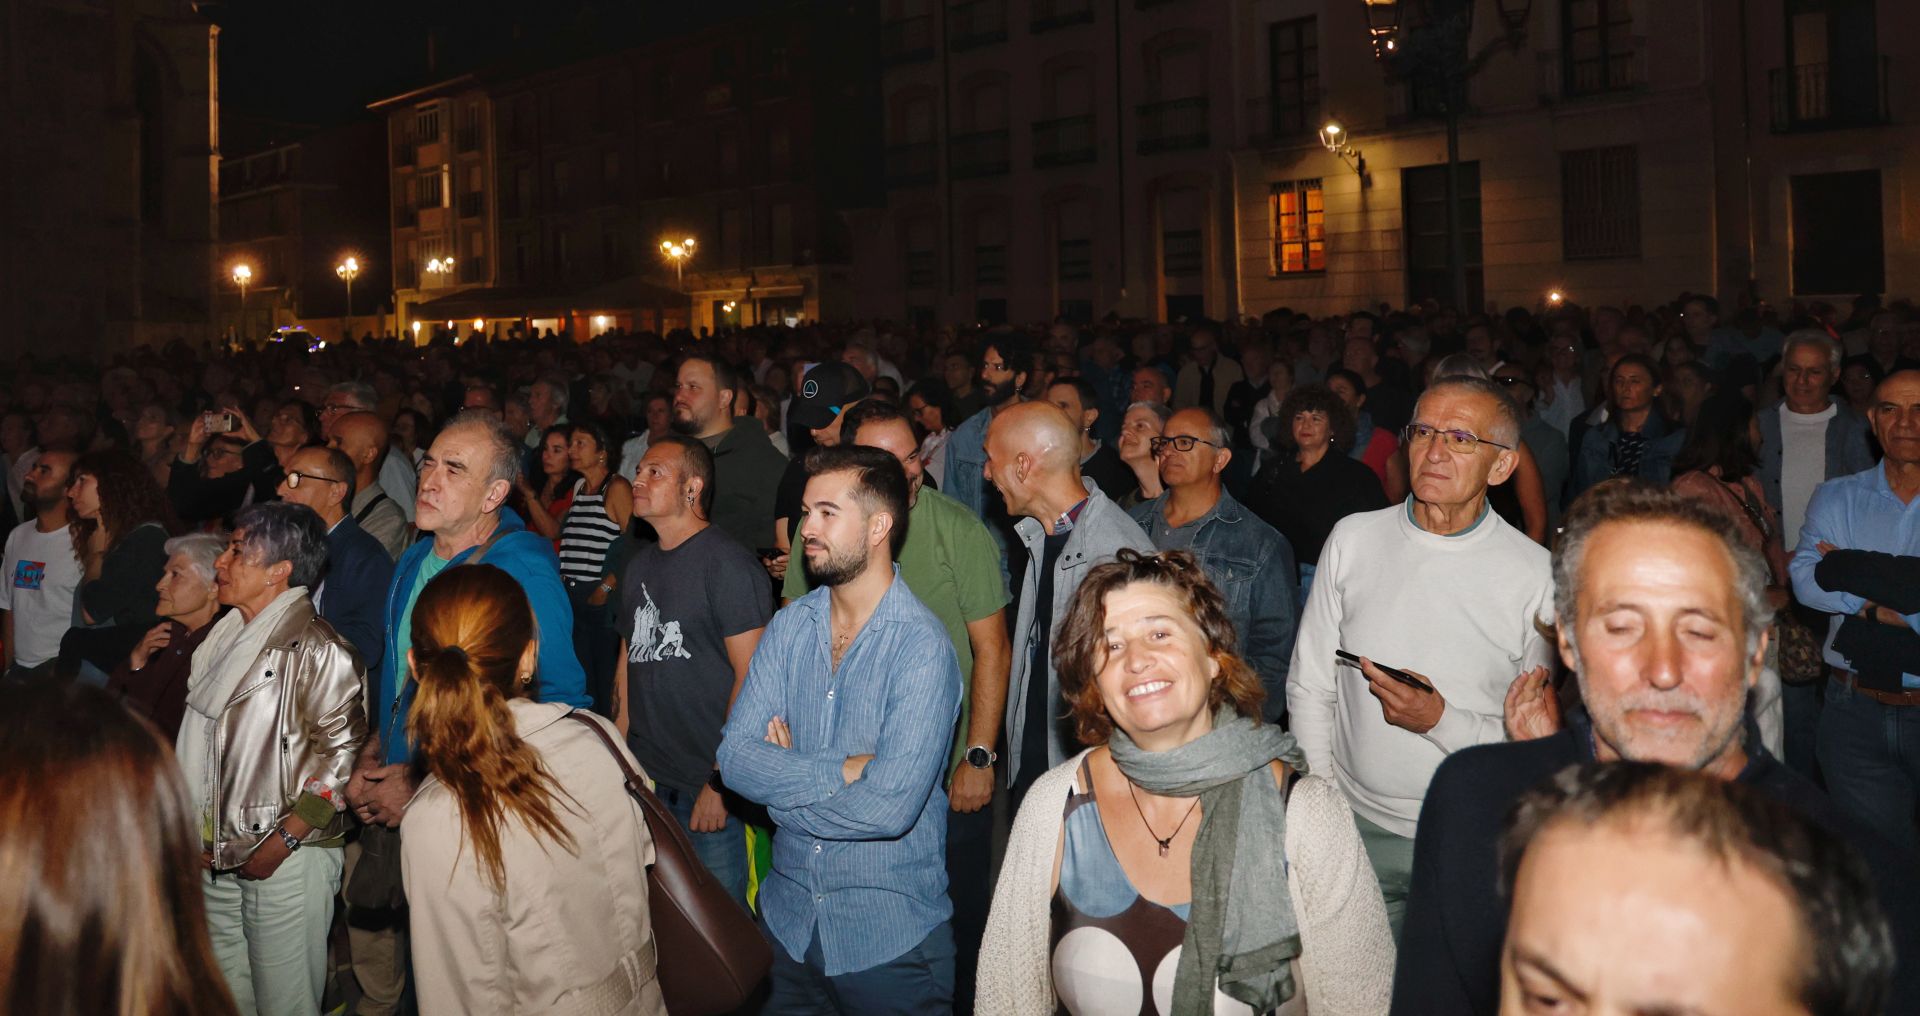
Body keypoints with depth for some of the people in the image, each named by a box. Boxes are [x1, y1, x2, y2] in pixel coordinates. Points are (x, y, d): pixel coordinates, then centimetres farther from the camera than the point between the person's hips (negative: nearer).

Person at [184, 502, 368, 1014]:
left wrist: (282, 842, -17)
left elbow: (343, 751, -17)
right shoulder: (225, 637, 13)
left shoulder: (317, 648, -14)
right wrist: (193, 835, 12)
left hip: (287, 858, -8)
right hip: (215, 856, 8)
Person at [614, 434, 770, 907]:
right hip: (643, 778, 7)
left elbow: (751, 674, -16)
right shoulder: (641, 565, 13)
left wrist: (723, 779, -17)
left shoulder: (727, 563, -12)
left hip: (709, 782, -7)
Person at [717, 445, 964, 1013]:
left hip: (890, 939, -5)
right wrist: (844, 770, -19)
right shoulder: (789, 627, 0)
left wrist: (781, 781, -13)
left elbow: (889, 808, -27)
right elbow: (734, 758, -8)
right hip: (788, 918, 5)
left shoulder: (921, 647, -19)